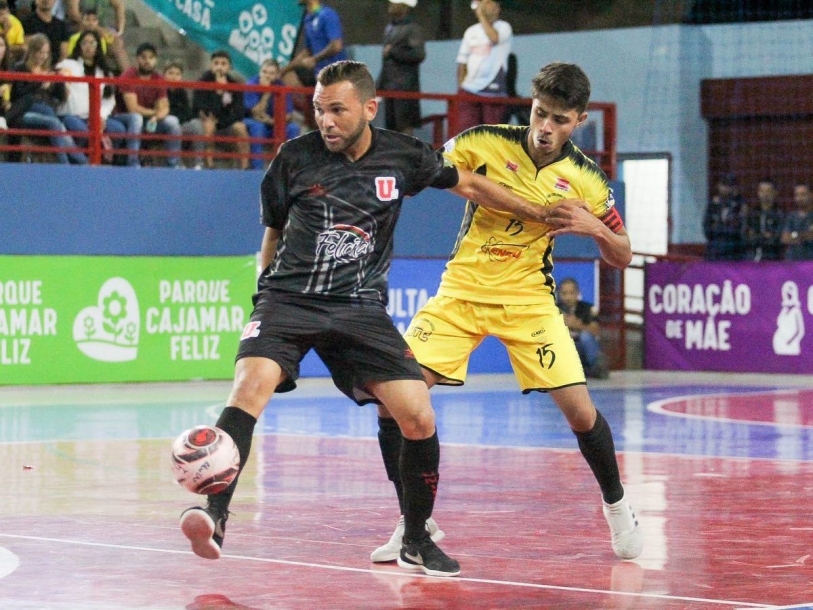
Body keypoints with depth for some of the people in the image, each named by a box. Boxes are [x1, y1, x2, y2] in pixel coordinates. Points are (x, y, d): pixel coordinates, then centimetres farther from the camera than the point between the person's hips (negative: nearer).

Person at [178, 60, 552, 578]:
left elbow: (469, 185, 17)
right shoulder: (295, 157, -1)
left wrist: (543, 214, 20)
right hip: (290, 298, -1)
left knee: (420, 419, -10)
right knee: (251, 384, -30)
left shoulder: (402, 157, 1)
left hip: (361, 307, 2)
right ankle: (214, 515, -34)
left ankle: (417, 542, 10)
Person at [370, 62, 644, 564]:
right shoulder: (481, 143, -11)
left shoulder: (586, 179, -6)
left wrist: (593, 226, -18)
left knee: (580, 410, -10)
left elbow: (622, 257, 2)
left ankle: (616, 504, 21)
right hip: (461, 291, 0)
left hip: (528, 300, 0)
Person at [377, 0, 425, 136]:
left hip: (405, 87, -8)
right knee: (390, 125, 8)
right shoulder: (390, 29, 18)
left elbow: (419, 55, -17)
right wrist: (379, 84, 16)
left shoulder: (413, 29, -6)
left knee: (405, 125, -8)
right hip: (389, 86, 8)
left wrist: (393, 52, -15)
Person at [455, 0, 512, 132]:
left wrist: (482, 15, -15)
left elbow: (494, 38, -24)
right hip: (470, 88, 4)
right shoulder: (471, 31, 14)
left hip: (493, 90, -4)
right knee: (465, 129, 0)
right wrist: (460, 85, 8)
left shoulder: (504, 27, -1)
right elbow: (462, 60, 16)